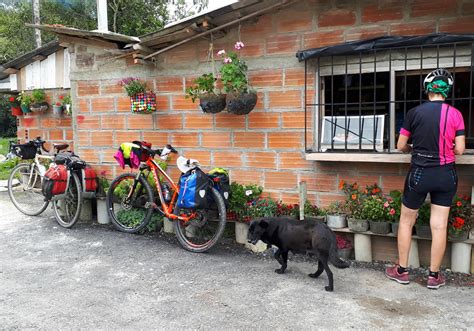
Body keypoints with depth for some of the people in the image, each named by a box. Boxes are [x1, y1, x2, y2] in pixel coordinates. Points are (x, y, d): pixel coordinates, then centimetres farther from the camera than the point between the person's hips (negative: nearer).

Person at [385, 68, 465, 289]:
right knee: (439, 226, 8)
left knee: (406, 221, 14)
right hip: (446, 175, 2)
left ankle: (402, 271, 20)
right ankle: (434, 276, 18)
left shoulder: (414, 113, -7)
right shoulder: (455, 114, -3)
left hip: (420, 173, -2)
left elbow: (401, 146, -2)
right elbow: (459, 149, -4)